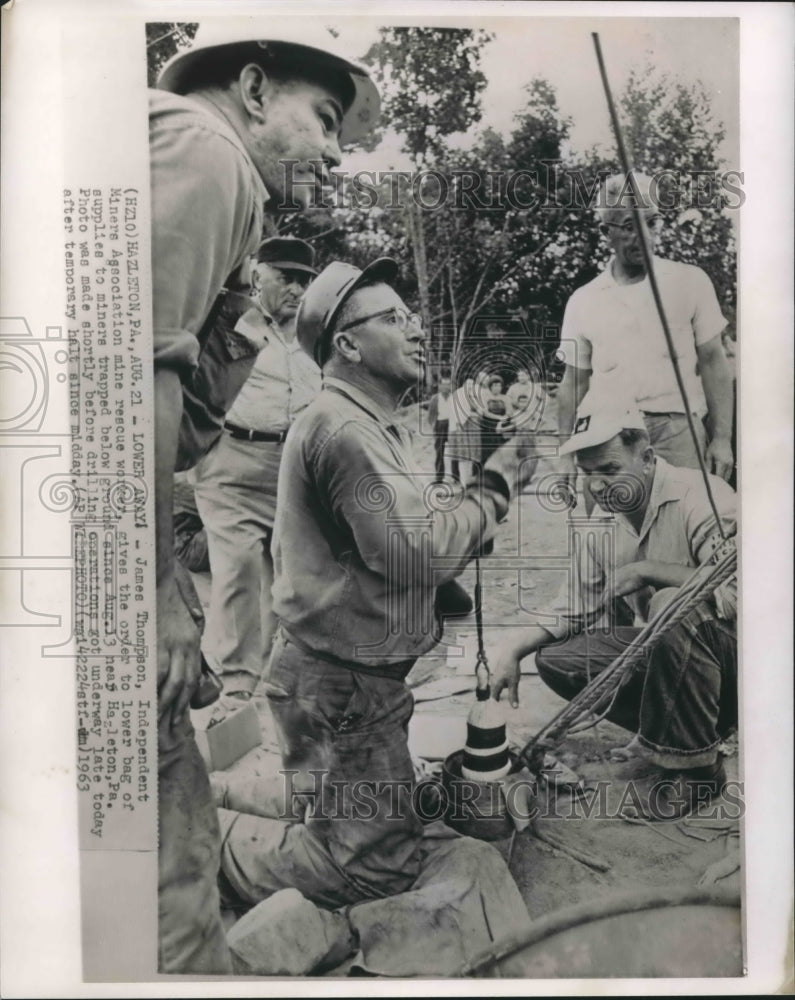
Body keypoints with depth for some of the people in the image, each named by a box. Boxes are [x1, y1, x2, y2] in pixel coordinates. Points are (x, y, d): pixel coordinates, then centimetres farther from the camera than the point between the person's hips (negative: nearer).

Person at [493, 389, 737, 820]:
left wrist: (646, 570, -29)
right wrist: (515, 647, -10)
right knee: (554, 658, -8)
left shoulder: (701, 497, -20)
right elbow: (573, 615, 6)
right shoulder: (605, 522, 2)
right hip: (655, 649, 6)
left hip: (730, 650, -6)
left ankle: (695, 766, -15)